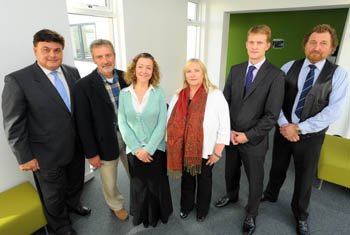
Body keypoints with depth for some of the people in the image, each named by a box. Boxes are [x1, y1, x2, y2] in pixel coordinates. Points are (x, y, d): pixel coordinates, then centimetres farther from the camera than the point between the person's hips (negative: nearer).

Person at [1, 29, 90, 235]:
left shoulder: (72, 72, 0)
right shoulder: (18, 80, -16)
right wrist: (25, 157, -11)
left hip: (77, 147, 5)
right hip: (48, 155, -4)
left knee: (76, 183, 28)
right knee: (54, 195, 19)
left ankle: (73, 203, 58)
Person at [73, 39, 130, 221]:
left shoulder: (125, 78, -2)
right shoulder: (84, 86, -14)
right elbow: (83, 123, -12)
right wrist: (91, 153, -10)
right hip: (106, 141, -3)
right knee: (109, 181, 17)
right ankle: (116, 205, 47)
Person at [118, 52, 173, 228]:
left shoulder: (159, 93, -5)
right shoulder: (124, 93, -1)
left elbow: (162, 124, -7)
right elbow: (122, 123, -3)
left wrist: (148, 149, -13)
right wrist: (137, 149, -11)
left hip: (156, 149, -1)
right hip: (134, 150, 1)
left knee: (157, 184, 12)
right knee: (138, 185, 15)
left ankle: (156, 215, 40)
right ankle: (140, 216, 43)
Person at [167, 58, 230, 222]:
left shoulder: (216, 95, -14)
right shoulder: (178, 97, 0)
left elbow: (224, 127, -12)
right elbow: (171, 124, 5)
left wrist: (217, 152, -12)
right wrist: (172, 147, 4)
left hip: (205, 152, -3)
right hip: (183, 151, 3)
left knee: (204, 180, 19)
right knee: (186, 179, 22)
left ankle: (202, 209, 46)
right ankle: (186, 206, 49)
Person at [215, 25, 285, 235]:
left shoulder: (276, 75, -12)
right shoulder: (235, 70, 3)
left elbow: (272, 115, -14)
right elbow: (225, 102, 4)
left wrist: (247, 135, -15)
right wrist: (228, 129, -6)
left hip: (254, 140, -4)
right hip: (231, 135, 4)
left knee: (255, 179, 15)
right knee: (231, 170, 24)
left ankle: (251, 215, 40)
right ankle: (232, 195, 53)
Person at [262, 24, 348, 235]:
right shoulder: (289, 67, -2)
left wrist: (299, 128, -20)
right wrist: (283, 124, -16)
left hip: (311, 135, -1)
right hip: (283, 130, 2)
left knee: (305, 178, 15)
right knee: (278, 168, 20)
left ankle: (301, 216, 39)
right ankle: (271, 195, 48)